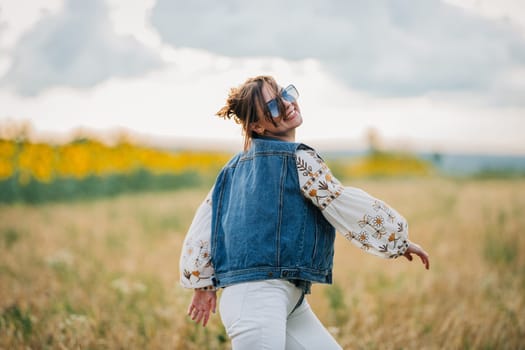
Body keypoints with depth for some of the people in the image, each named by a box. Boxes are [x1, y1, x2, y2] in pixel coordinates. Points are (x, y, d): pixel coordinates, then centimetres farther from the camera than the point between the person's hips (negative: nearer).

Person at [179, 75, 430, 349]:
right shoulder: (298, 159, -7)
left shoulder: (235, 166, 16)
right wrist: (400, 240, 5)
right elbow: (347, 207, -6)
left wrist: (203, 284, 25)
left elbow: (204, 221, 18)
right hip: (259, 294, -9)